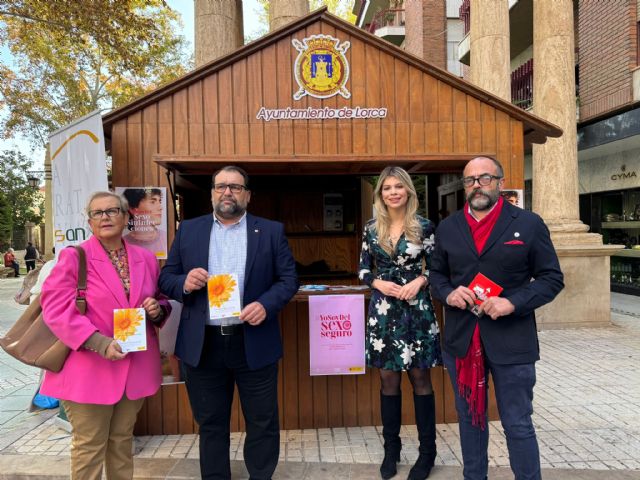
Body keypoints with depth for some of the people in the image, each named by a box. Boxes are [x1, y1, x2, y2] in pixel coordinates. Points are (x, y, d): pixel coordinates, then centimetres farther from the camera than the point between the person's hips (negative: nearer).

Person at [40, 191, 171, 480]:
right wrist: (99, 343, -23)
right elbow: (54, 307, -14)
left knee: (122, 440, 19)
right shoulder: (73, 257, -7)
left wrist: (157, 310, -9)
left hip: (136, 367, 4)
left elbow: (160, 302, 17)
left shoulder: (146, 259, 6)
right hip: (89, 368, -4)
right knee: (89, 447, 7)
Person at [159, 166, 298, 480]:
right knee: (210, 423, 16)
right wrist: (184, 283, -14)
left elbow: (289, 278, 0)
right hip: (202, 345, 2)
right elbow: (166, 277, 8)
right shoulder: (188, 230, 8)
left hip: (254, 343, -1)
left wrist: (266, 304, -17)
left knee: (262, 421, 11)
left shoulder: (271, 231, 3)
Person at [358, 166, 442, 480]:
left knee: (420, 377, 6)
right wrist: (379, 283, -10)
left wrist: (419, 281, -15)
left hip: (416, 308, -2)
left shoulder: (424, 226, -2)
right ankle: (391, 449, 25)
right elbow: (363, 270, 8)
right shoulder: (371, 228, 4)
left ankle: (427, 451, 22)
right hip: (383, 310, 2)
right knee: (388, 378, 10)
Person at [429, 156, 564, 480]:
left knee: (518, 425, 8)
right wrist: (448, 293, -8)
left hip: (511, 341, -3)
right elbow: (437, 274, 14)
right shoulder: (447, 227, 7)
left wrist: (513, 302, -17)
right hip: (461, 340, 4)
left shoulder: (529, 224, -3)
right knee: (469, 417, 18)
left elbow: (552, 277, -2)